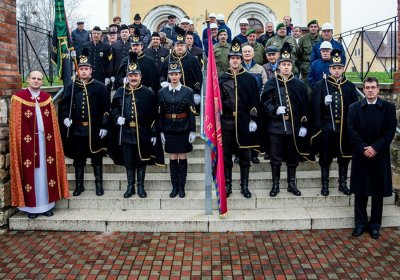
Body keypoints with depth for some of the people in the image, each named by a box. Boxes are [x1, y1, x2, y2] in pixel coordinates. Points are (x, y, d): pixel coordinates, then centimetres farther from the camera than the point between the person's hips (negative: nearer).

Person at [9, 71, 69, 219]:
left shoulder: (47, 97, 10)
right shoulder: (19, 98, -1)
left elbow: (53, 122, 11)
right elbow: (15, 123, -3)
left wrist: (53, 139, 5)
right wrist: (18, 142, -9)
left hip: (45, 140, 3)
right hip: (28, 141, -3)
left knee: (45, 171, 8)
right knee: (30, 173, 2)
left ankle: (46, 204, 16)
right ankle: (31, 207, 11)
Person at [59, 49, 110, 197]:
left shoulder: (100, 87, -2)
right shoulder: (71, 87, 4)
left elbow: (106, 108, -2)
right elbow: (64, 105, 6)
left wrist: (104, 126, -7)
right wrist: (65, 118, -13)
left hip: (95, 130, -2)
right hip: (77, 129, 2)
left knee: (97, 157, 8)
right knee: (78, 158, 10)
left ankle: (99, 184, 19)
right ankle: (79, 185, 22)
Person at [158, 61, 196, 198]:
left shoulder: (188, 91, -2)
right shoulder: (162, 92, 3)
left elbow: (192, 113, -2)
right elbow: (160, 113, 4)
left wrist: (192, 131, -6)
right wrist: (161, 131, 2)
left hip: (184, 130, -1)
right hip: (169, 130, 2)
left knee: (183, 158, 4)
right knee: (173, 159, 6)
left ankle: (182, 187, 12)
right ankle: (175, 187, 15)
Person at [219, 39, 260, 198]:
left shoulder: (249, 79, 3)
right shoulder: (221, 79, 4)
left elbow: (254, 101, 1)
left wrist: (253, 120, -5)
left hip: (244, 122, 0)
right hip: (226, 122, 0)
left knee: (245, 155, 6)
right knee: (226, 155, 6)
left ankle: (244, 186, 16)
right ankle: (227, 185, 16)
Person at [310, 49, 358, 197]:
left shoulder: (350, 86, 6)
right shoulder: (321, 84, -2)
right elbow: (315, 107, -6)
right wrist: (317, 126, -13)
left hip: (344, 128, 3)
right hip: (326, 127, -2)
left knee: (344, 156, 11)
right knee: (325, 157, 6)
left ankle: (343, 183, 25)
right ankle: (325, 184, 18)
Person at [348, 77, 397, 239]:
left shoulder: (389, 108, 2)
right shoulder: (354, 108, 4)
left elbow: (390, 131, -5)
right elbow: (352, 131, -3)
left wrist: (375, 148, -15)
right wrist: (364, 148, -14)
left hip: (380, 155, 0)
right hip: (361, 155, 1)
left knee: (378, 191, 6)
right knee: (360, 191, 6)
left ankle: (375, 224, 18)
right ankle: (360, 223, 17)